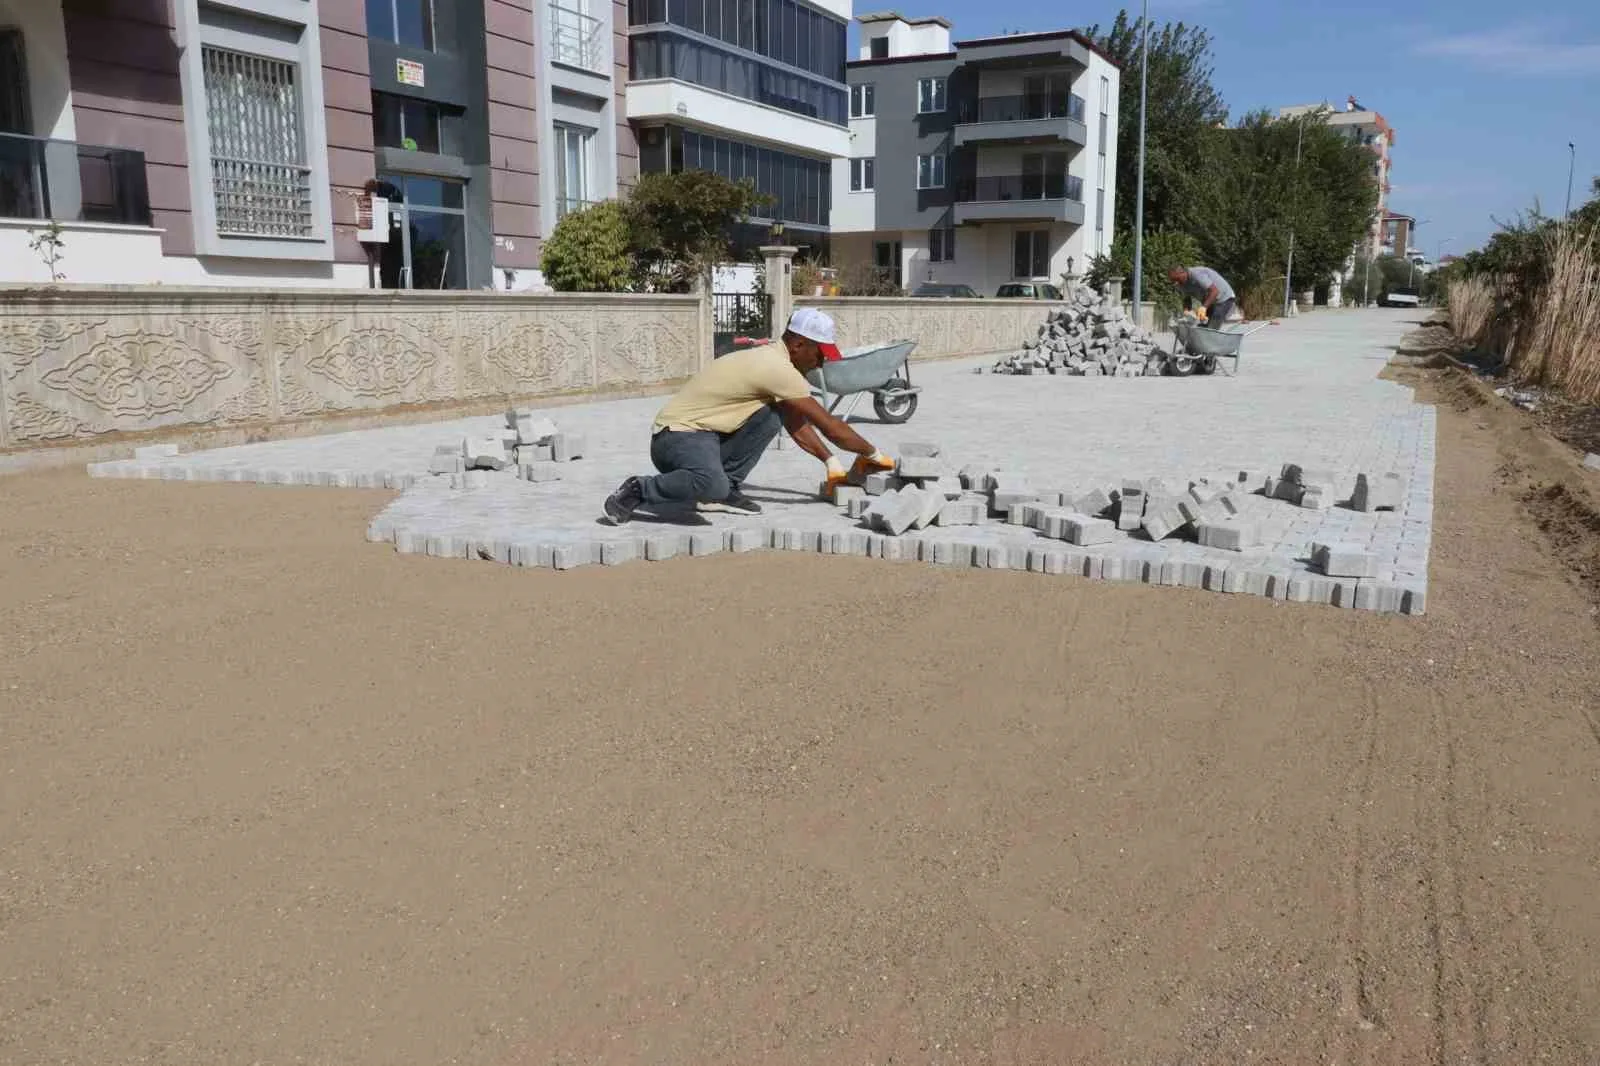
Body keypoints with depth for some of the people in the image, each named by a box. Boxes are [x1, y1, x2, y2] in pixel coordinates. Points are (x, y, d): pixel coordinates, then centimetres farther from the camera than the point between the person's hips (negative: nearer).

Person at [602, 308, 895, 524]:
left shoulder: (770, 359, 12)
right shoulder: (777, 368, -18)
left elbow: (795, 424, 21)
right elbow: (829, 426, -15)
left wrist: (831, 462, 16)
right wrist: (873, 454, -4)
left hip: (704, 433, 10)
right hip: (678, 434, -10)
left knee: (770, 416, -4)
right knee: (710, 485, -38)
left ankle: (725, 489, 0)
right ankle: (636, 492, -13)